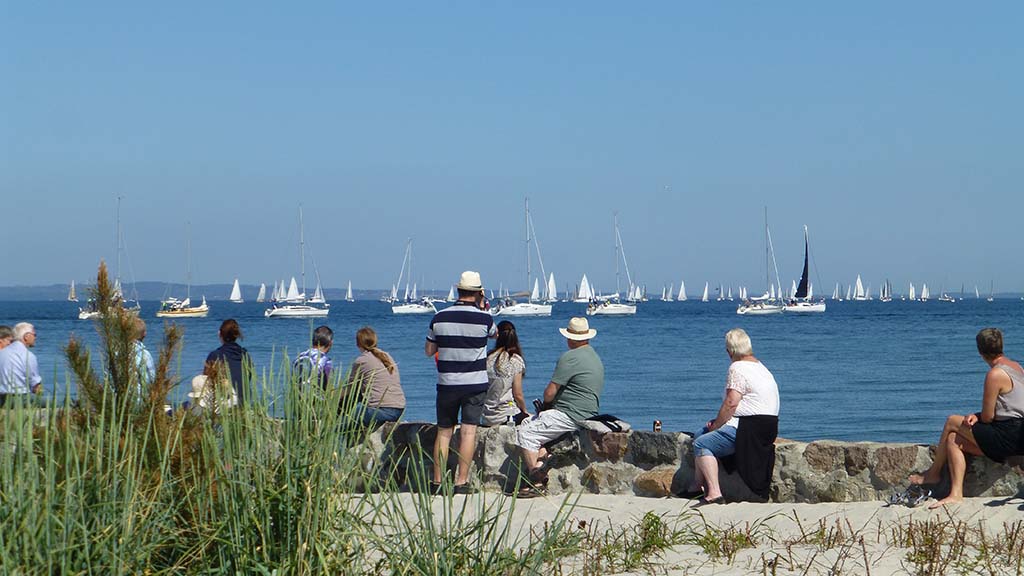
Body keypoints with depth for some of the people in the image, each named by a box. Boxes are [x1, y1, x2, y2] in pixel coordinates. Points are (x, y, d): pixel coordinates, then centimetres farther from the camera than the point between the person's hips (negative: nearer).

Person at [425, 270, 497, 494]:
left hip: (446, 384, 2)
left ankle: (437, 481, 10)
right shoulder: (484, 318, -8)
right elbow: (494, 334, 16)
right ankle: (461, 482, -6)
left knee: (443, 431, 10)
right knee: (468, 431, -2)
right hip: (475, 384, -2)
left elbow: (428, 351, 8)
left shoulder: (440, 317, -2)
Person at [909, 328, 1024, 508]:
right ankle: (956, 493, 0)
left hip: (1007, 437, -9)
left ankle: (934, 472, 20)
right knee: (953, 439, 11)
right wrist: (977, 416, 2)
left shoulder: (995, 375, -17)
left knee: (952, 422, 3)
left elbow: (987, 417, -14)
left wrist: (977, 417, 9)